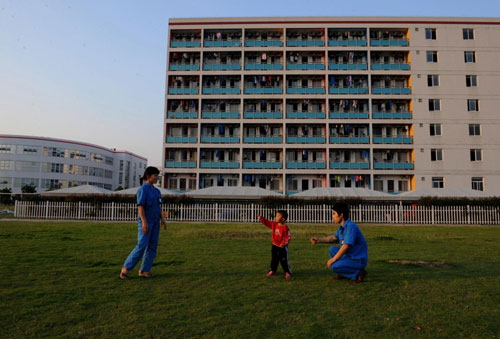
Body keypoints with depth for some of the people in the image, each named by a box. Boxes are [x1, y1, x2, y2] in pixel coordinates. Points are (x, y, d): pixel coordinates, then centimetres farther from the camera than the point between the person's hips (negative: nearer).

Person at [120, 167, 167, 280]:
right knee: (141, 247, -10)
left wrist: (162, 219, 6)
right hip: (145, 221, -7)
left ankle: (144, 270, 9)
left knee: (152, 246, 2)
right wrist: (144, 222, -25)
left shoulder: (156, 191, 14)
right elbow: (140, 206, -18)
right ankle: (126, 268, 5)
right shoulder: (143, 189, -11)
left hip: (155, 222, 8)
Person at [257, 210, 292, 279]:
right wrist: (260, 218, -4)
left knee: (284, 261, 1)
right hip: (275, 246, 6)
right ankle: (272, 271, 29)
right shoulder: (274, 224, 0)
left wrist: (283, 243, -30)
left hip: (282, 247, -6)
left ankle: (288, 272, 15)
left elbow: (288, 237, -19)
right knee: (274, 259, 15)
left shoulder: (285, 228, -19)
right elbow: (266, 222, 5)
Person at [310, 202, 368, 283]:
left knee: (334, 266, -22)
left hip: (358, 261, -9)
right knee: (333, 249, 11)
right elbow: (334, 237, 22)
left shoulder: (350, 226, -23)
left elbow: (346, 246, -27)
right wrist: (319, 240, 10)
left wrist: (333, 259, -19)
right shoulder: (342, 227, 6)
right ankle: (343, 274, 12)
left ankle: (358, 273, -7)